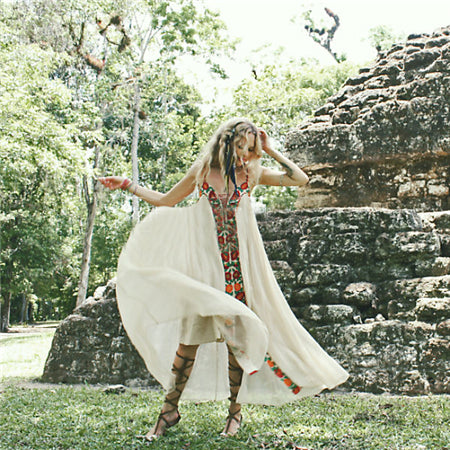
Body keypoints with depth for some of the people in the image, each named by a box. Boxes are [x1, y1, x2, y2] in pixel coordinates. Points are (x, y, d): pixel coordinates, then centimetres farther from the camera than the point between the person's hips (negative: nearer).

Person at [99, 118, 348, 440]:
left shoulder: (251, 173, 5)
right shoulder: (203, 170, 5)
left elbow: (301, 179, -1)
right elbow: (166, 201, 16)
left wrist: (269, 150, 0)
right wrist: (128, 186, 12)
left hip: (238, 267, 0)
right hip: (205, 265, 0)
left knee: (236, 339, 2)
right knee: (189, 336, -1)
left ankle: (235, 410, 15)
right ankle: (170, 410, 10)